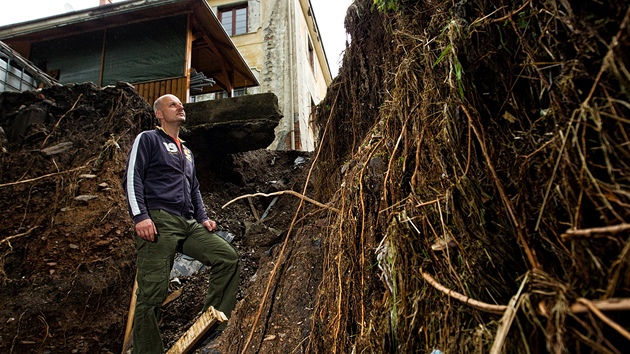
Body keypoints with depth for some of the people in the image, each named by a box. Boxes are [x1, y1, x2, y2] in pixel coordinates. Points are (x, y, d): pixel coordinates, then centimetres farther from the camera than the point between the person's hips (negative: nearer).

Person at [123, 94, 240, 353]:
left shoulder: (187, 152, 28)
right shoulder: (148, 139, 7)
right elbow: (132, 178, -4)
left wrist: (202, 218, 15)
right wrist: (140, 216, -17)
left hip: (189, 225, 7)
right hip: (159, 222, -7)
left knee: (228, 256, -9)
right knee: (151, 294, -8)